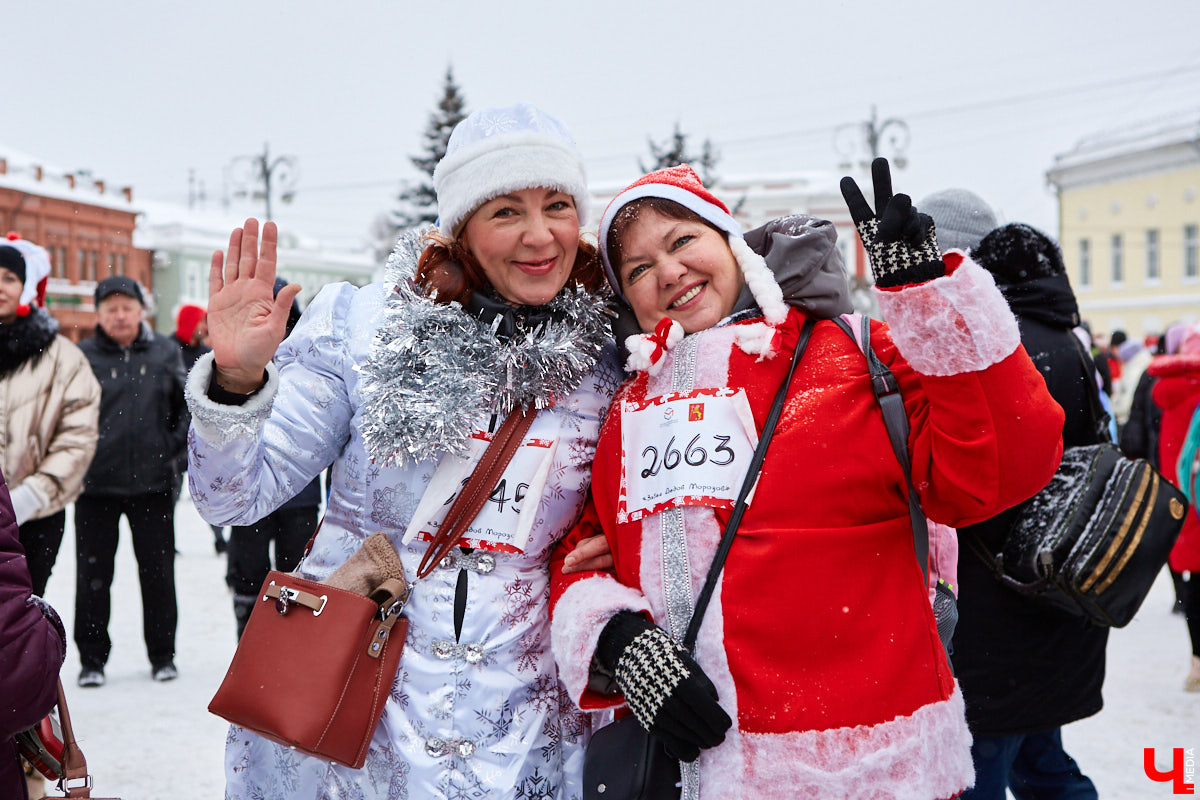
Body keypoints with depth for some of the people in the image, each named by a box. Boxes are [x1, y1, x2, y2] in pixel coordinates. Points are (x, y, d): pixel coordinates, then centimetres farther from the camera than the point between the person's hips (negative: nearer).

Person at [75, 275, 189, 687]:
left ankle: (162, 654, 21)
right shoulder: (82, 357, -2)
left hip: (152, 482, 1)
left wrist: (174, 444, 4)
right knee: (93, 574, 5)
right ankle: (91, 659, 16)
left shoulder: (165, 352, 5)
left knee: (158, 571, 8)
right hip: (96, 483, -1)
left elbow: (186, 405, 14)